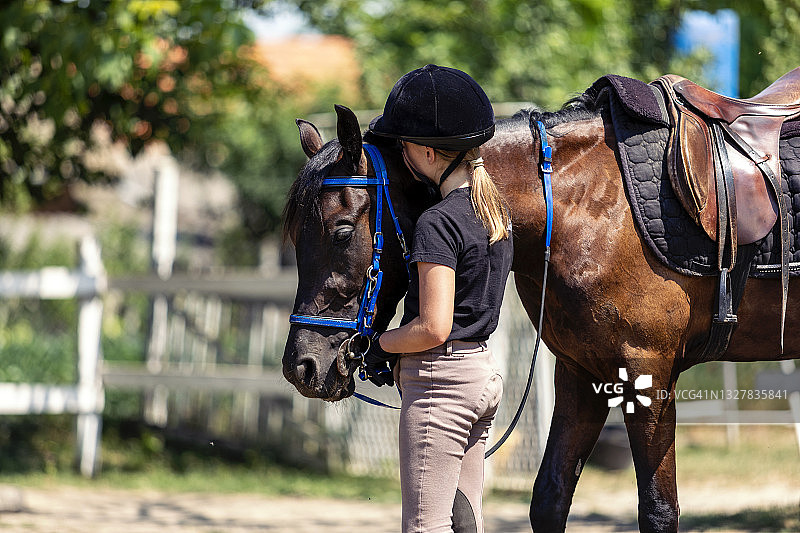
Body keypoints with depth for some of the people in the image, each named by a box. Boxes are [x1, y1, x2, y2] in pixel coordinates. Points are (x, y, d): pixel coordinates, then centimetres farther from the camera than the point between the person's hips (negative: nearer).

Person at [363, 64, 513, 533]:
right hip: (485, 372, 9)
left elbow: (433, 328, -22)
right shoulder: (496, 208, 9)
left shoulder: (439, 223, -19)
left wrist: (381, 345, -6)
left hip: (440, 380, -9)